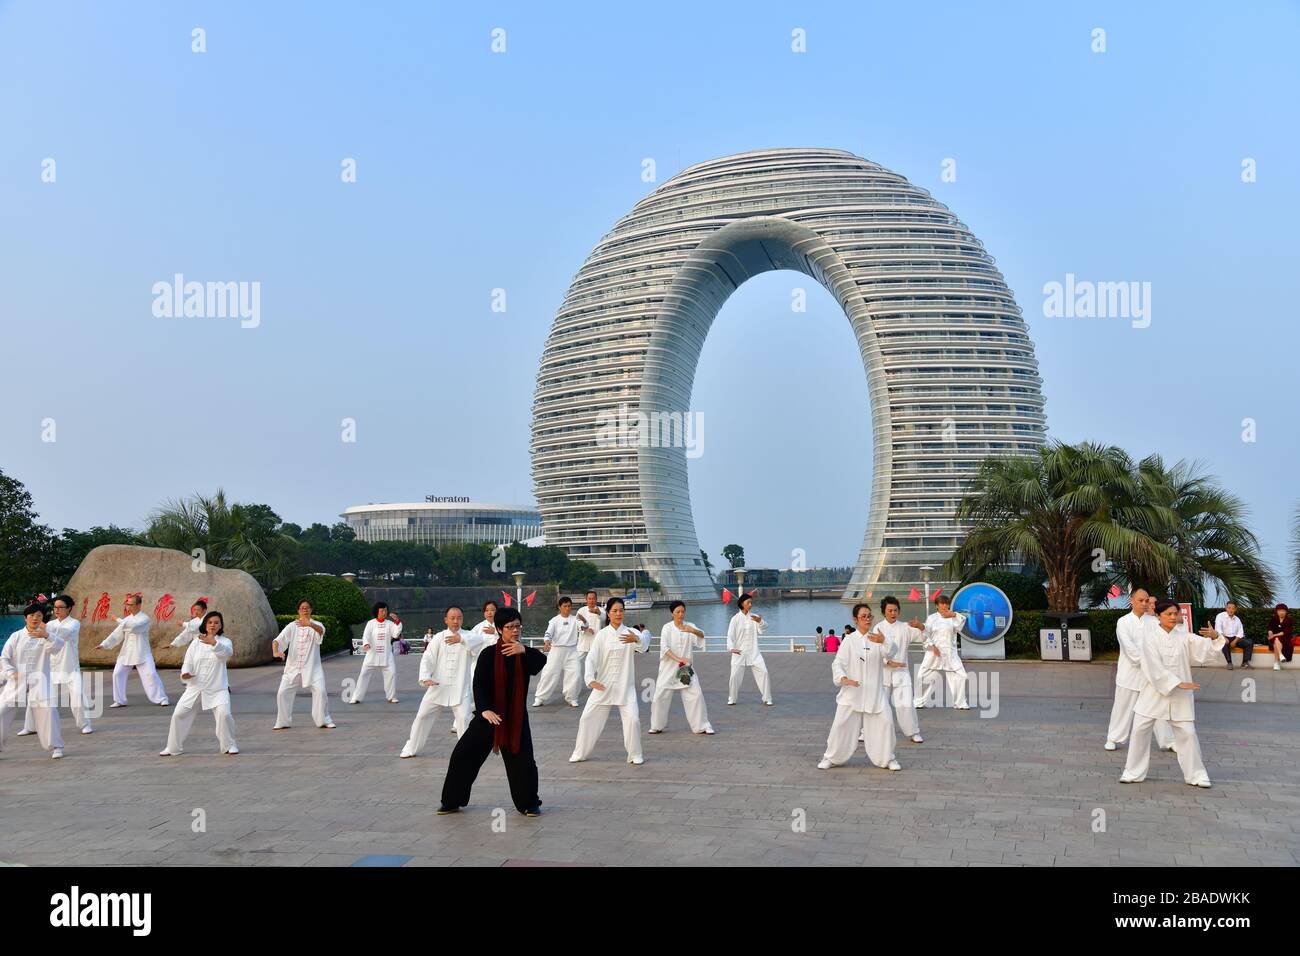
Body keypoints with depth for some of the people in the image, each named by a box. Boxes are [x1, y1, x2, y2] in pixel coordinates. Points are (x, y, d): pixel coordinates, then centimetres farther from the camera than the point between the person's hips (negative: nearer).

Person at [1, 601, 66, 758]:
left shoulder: (46, 634, 2)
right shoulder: (16, 636, 7)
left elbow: (58, 645, -20)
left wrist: (46, 635, -40)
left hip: (38, 680, -2)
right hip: (17, 680, 2)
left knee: (47, 709, -17)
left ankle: (55, 746, -5)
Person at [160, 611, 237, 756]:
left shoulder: (224, 641, -2)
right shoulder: (196, 642, 7)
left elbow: (227, 652, -26)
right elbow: (188, 661, 0)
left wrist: (214, 643, -45)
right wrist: (185, 673, -23)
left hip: (217, 688, -3)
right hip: (195, 687, 3)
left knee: (224, 714, -20)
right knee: (179, 714, 2)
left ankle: (229, 745, 1)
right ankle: (173, 747, 23)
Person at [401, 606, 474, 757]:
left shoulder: (466, 636, -1)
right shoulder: (438, 637, 2)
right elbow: (427, 658, -4)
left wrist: (461, 639, -38)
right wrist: (425, 677, -20)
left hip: (460, 688, -2)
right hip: (438, 686, 2)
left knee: (464, 717, -13)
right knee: (423, 715, 9)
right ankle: (412, 748, 27)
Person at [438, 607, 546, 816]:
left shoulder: (525, 654, -1)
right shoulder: (489, 654, -7)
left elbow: (541, 662, -23)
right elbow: (479, 684, -12)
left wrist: (524, 651, -40)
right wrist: (484, 709, -26)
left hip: (516, 717, 1)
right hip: (489, 715, 0)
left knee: (522, 761, -5)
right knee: (463, 755, 0)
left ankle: (529, 804, 16)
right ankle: (452, 802, 18)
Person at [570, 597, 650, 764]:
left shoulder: (630, 632, -4)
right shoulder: (602, 634, -1)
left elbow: (644, 646, -25)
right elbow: (591, 657, -8)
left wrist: (636, 640, -49)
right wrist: (590, 679, -24)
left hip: (625, 685, -1)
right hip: (603, 684, 1)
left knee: (632, 718, -12)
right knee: (588, 717, 5)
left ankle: (635, 754, 9)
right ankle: (580, 753, 24)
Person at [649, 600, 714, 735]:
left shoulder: (689, 626, 3)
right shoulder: (667, 627, -3)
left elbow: (702, 635, -14)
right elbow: (664, 647, -13)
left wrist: (693, 631, -37)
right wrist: (678, 659, -26)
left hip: (686, 668, 1)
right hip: (669, 668, -1)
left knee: (695, 695, -6)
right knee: (661, 696, 1)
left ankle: (701, 726, 6)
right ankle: (657, 726, 19)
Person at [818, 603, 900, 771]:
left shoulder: (877, 638, 3)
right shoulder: (849, 640, -3)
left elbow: (890, 652, -14)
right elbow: (838, 663, -5)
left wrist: (884, 641, -35)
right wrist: (844, 679, -23)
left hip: (875, 691, 2)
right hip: (852, 691, -1)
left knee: (885, 722, -5)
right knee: (842, 724, 1)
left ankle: (888, 758, 16)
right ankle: (831, 758, 19)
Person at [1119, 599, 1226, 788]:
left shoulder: (1184, 636, 0)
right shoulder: (1151, 637, -8)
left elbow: (1206, 650, -6)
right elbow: (1155, 667, -15)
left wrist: (1215, 637, -26)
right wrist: (1178, 684, -20)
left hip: (1180, 694, 2)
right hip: (1155, 691, -2)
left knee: (1187, 733, 4)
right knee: (1140, 730, 1)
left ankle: (1195, 774, 21)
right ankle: (1133, 772, 15)